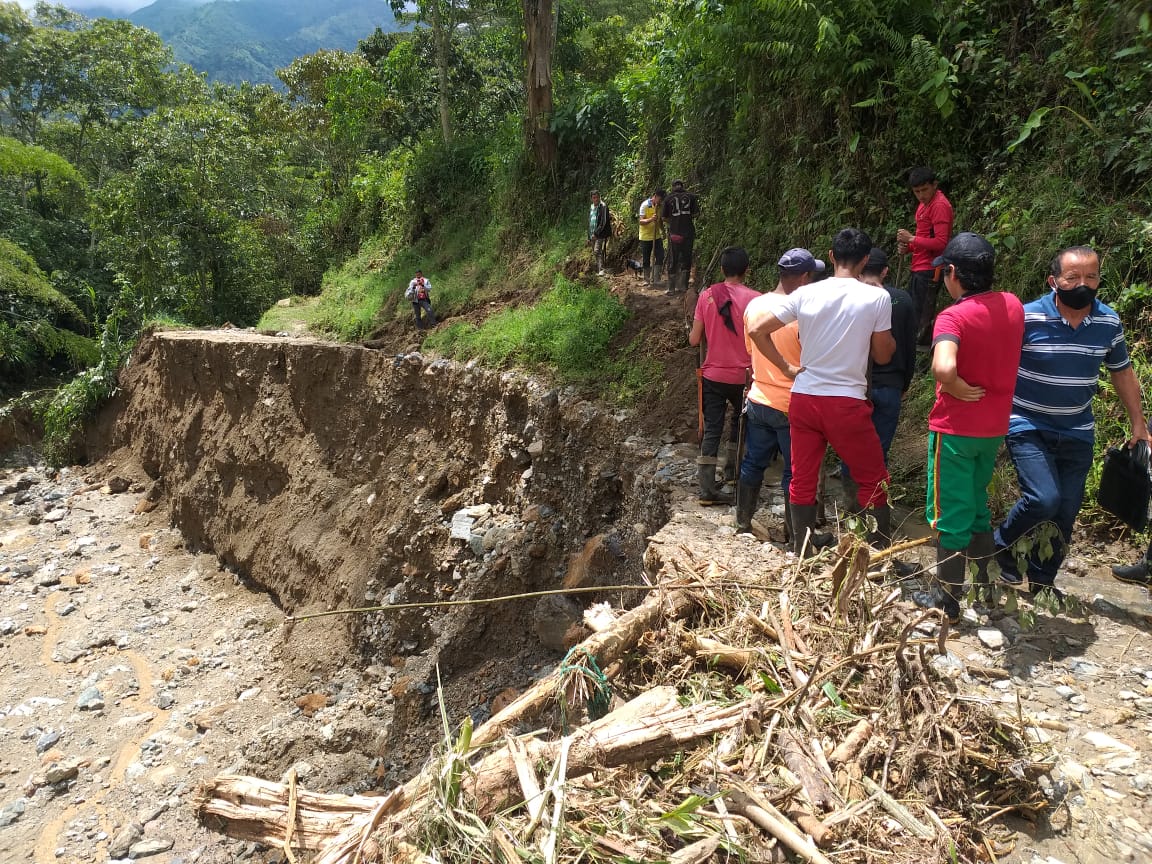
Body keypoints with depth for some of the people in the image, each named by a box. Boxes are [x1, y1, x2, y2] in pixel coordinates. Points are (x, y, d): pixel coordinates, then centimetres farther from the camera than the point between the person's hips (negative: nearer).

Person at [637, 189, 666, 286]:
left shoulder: (660, 206, 6)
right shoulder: (645, 205, -12)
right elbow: (641, 221, -18)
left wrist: (663, 231, 19)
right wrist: (651, 219, -34)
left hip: (657, 236, 5)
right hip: (645, 237, -5)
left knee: (660, 257, -6)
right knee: (646, 259, 3)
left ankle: (656, 279, 0)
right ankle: (646, 279, 16)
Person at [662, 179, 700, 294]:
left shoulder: (668, 199, 1)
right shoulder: (691, 196, 2)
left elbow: (664, 217, 2)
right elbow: (696, 213, 0)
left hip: (674, 232, -1)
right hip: (688, 232, 1)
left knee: (672, 260, 8)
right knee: (686, 259, 10)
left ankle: (671, 287, 11)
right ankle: (683, 286, 7)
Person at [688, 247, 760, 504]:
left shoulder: (707, 295, -4)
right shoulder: (754, 299, -11)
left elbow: (694, 340, -1)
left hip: (713, 375, 2)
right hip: (743, 376, -2)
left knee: (712, 430, 6)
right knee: (741, 425, 22)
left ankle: (707, 488, 3)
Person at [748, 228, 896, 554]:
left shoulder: (805, 294, 0)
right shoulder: (877, 297, -6)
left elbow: (757, 331, 1)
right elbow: (883, 355, 2)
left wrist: (786, 367, 7)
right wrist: (890, 338, 21)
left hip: (803, 399, 3)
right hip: (847, 402, -3)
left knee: (803, 481, 13)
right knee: (873, 481, 12)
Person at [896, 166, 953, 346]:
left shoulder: (939, 205, -14)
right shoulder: (924, 203, 15)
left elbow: (941, 243, -21)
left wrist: (912, 238, -16)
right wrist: (907, 246, 5)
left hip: (929, 271, -10)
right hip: (920, 269, 10)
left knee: (921, 319, -9)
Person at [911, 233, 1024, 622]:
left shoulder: (954, 316, -22)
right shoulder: (1013, 305, 0)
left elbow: (943, 368, -40)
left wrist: (957, 388, -22)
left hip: (955, 429, -6)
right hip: (994, 427, 7)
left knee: (950, 514, 6)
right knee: (977, 503, 23)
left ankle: (947, 600, 16)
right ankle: (984, 582, 34)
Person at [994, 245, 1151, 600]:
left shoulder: (1109, 323, -1)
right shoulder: (1027, 318, -16)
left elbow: (1122, 373, 12)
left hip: (1077, 434, 5)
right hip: (1029, 428, -4)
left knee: (1065, 514, 9)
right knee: (1043, 499, -21)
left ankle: (1041, 580, 27)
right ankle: (1001, 545, 8)